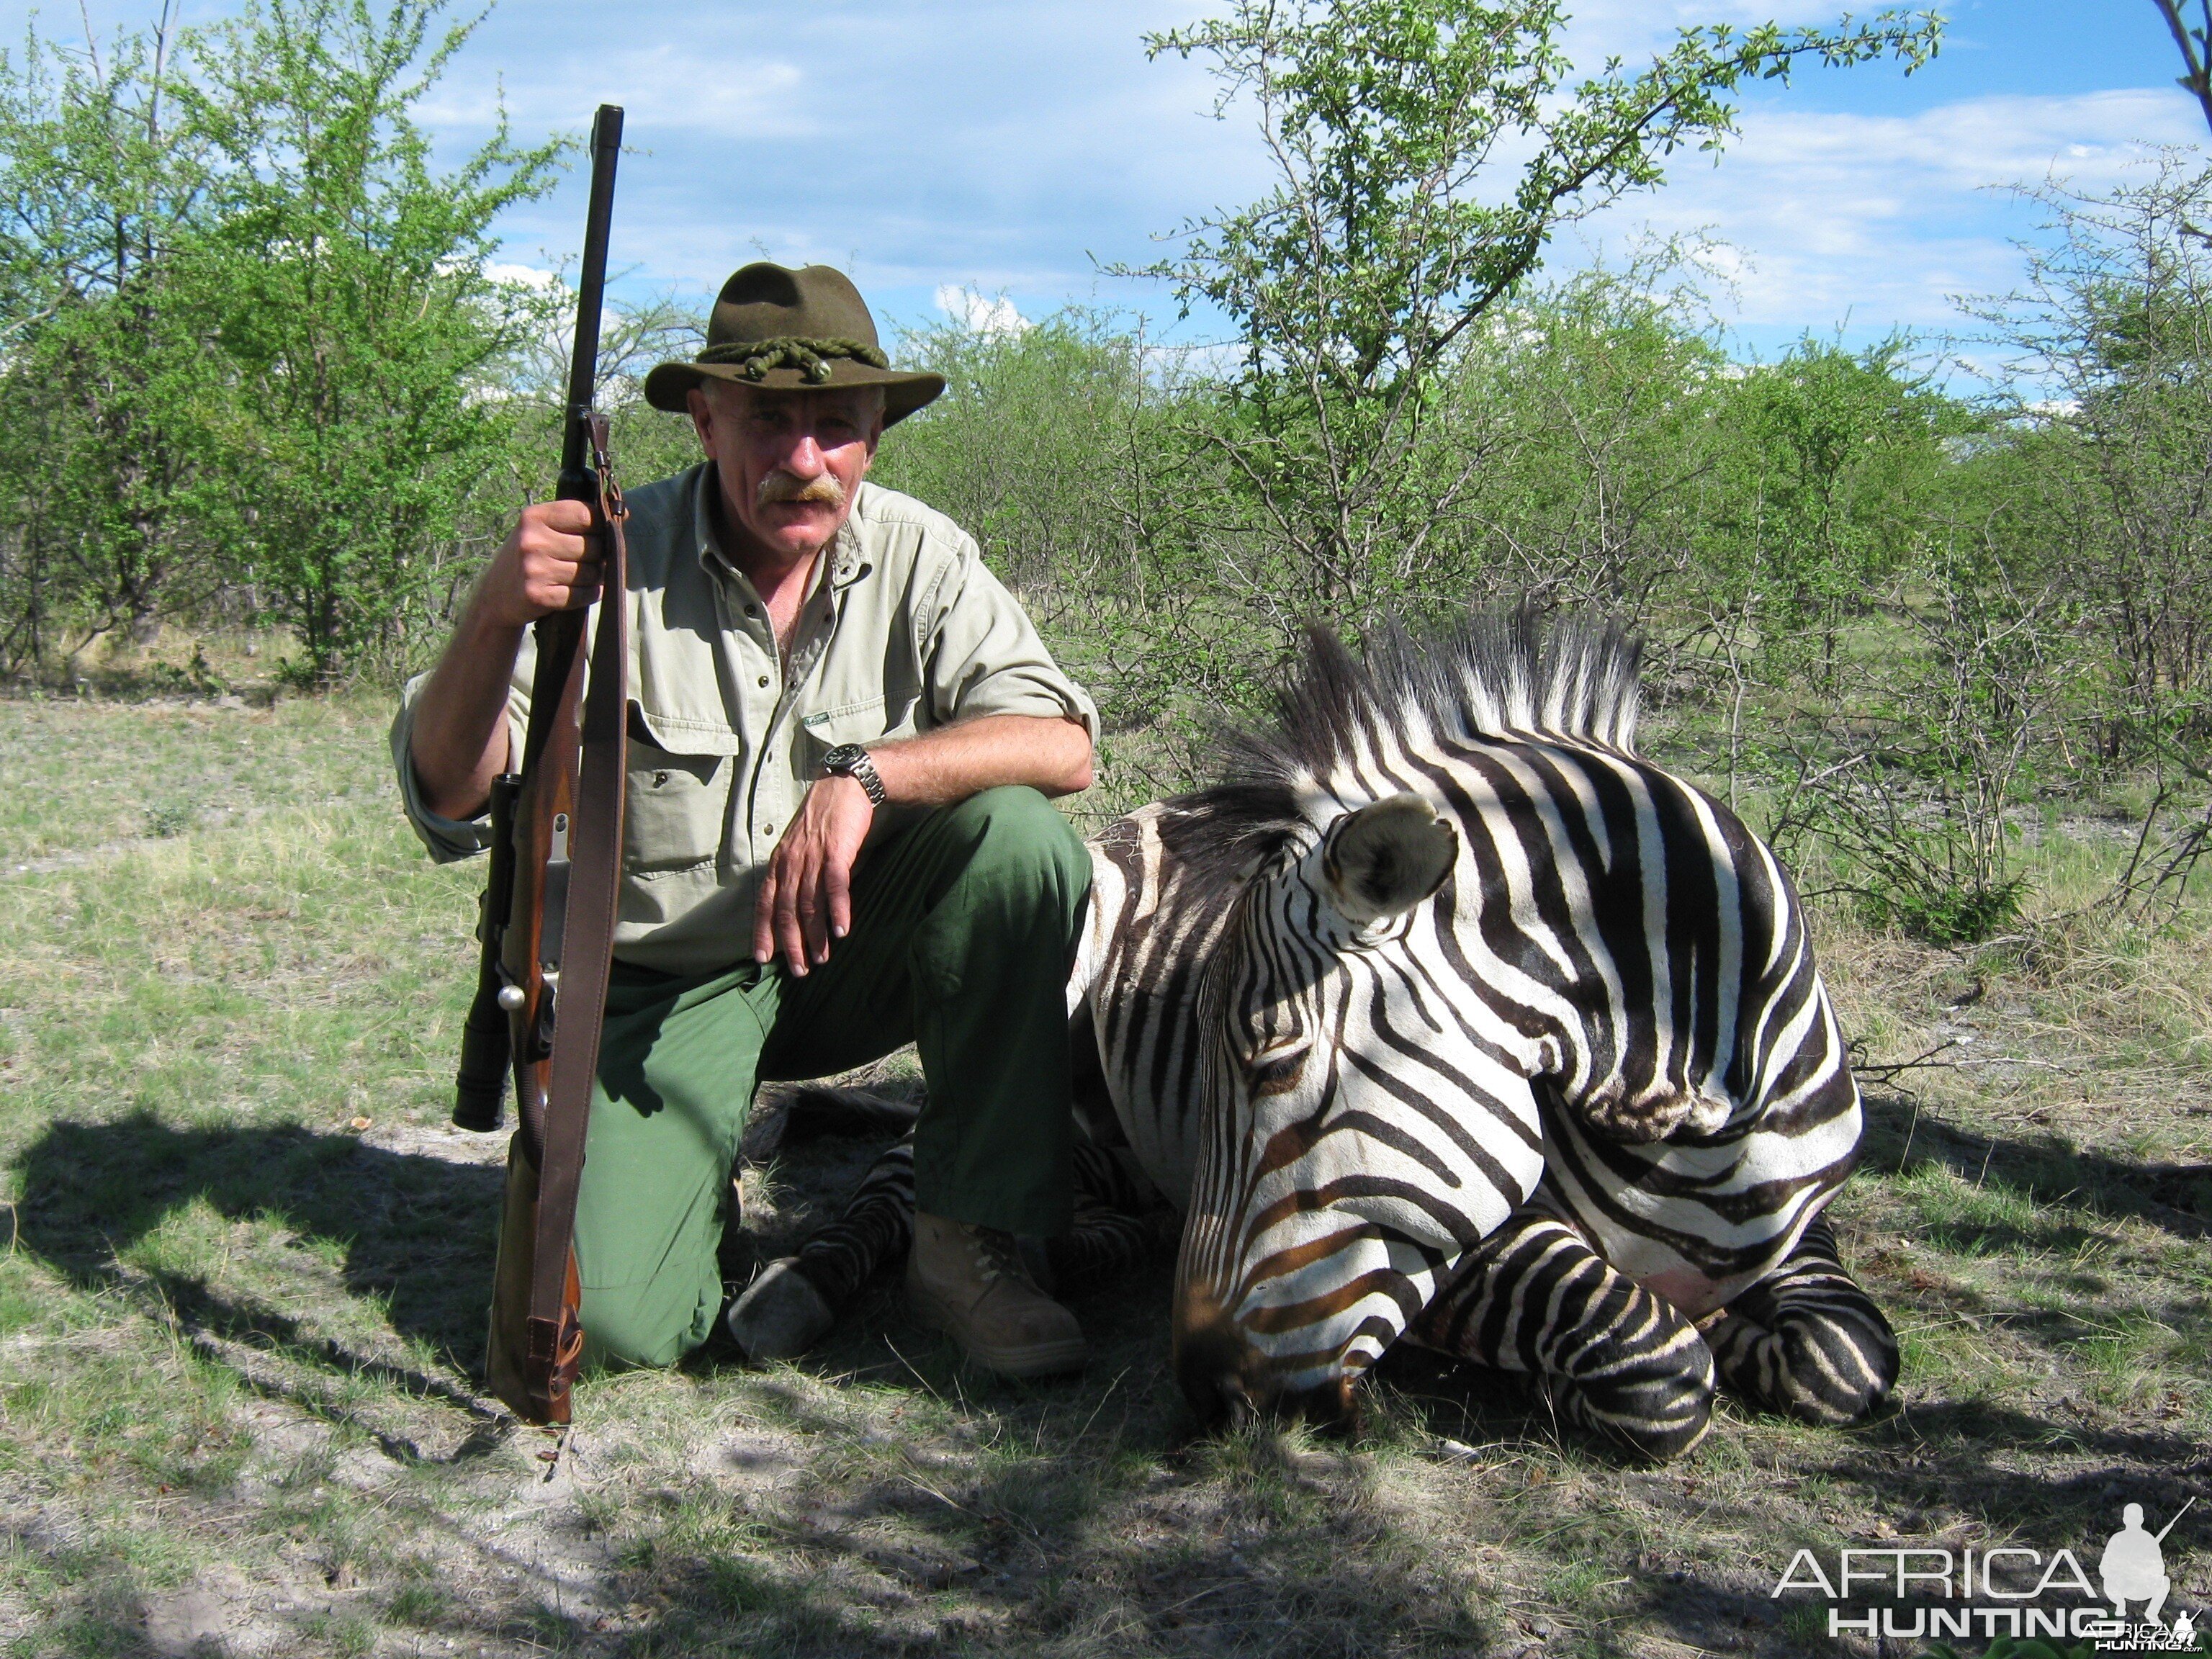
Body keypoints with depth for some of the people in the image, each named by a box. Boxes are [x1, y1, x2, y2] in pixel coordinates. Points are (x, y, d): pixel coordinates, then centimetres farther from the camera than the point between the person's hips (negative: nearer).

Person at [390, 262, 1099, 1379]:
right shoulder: (619, 559, -13)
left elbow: (1062, 743, -18)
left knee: (1017, 835, -27)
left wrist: (864, 774, -33)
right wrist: (494, 618, -37)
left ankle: (962, 1239, -14)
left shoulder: (918, 556, -7)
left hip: (850, 954, 2)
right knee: (609, 1318, -21)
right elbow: (448, 794, -18)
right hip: (666, 983, -2)